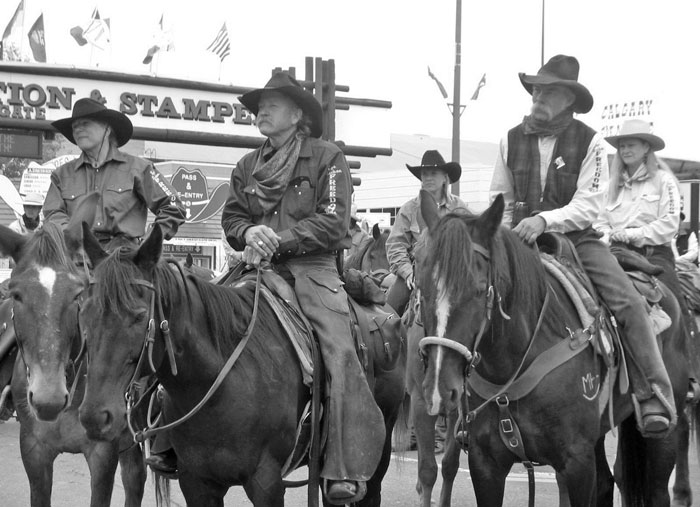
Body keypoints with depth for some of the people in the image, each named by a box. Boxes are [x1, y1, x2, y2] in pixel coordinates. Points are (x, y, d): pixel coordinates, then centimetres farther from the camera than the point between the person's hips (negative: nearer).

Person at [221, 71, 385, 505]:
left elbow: (332, 221, -6)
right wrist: (249, 232, -7)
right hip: (259, 267, 5)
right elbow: (231, 217, 18)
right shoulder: (248, 166, 19)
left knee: (339, 353, -21)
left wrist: (279, 239, -15)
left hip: (312, 267, -4)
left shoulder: (327, 158, 3)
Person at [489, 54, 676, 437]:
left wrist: (545, 220, -25)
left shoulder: (589, 142, -3)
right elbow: (500, 200, 13)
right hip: (522, 241, 2)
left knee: (629, 303, -20)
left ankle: (655, 402, -19)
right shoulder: (512, 139, 6)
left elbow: (588, 205, -11)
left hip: (576, 238, -2)